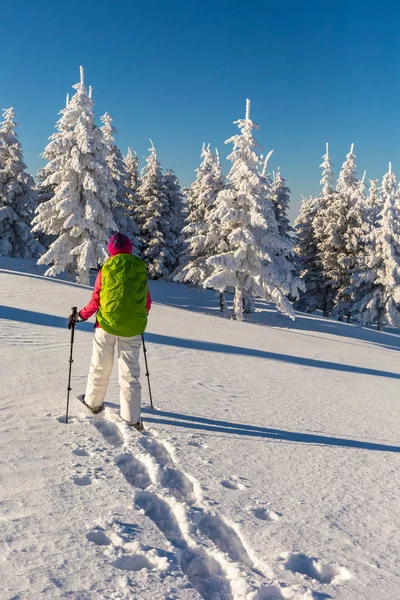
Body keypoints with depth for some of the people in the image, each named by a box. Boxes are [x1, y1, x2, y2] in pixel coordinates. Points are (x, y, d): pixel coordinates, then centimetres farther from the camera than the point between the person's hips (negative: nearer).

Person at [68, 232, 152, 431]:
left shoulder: (106, 269, -4)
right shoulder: (140, 270, 2)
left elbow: (96, 301, -3)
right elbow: (147, 303, 7)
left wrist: (80, 316, 10)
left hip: (107, 325, -1)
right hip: (132, 328, 1)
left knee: (100, 367, 16)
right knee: (130, 372, 5)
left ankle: (93, 402, 32)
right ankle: (132, 417, 5)